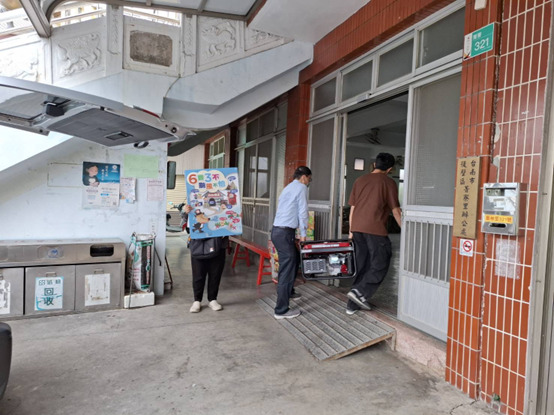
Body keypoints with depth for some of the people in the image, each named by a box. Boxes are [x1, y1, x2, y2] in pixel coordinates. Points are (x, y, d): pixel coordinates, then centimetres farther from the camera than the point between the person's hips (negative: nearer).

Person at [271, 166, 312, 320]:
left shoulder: (288, 188, 22)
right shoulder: (301, 188, -5)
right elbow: (303, 213, -10)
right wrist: (303, 234, -3)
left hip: (278, 230, 10)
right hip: (285, 233, -10)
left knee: (295, 259, 25)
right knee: (287, 269, -6)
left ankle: (289, 291, 41)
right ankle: (281, 310, 0)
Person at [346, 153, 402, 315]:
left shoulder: (360, 180, 14)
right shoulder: (388, 182, -1)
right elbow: (395, 210, -1)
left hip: (357, 228, 6)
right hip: (375, 229, -6)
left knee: (361, 265, 13)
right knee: (380, 265, 7)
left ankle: (353, 304, 15)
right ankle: (359, 291, -7)